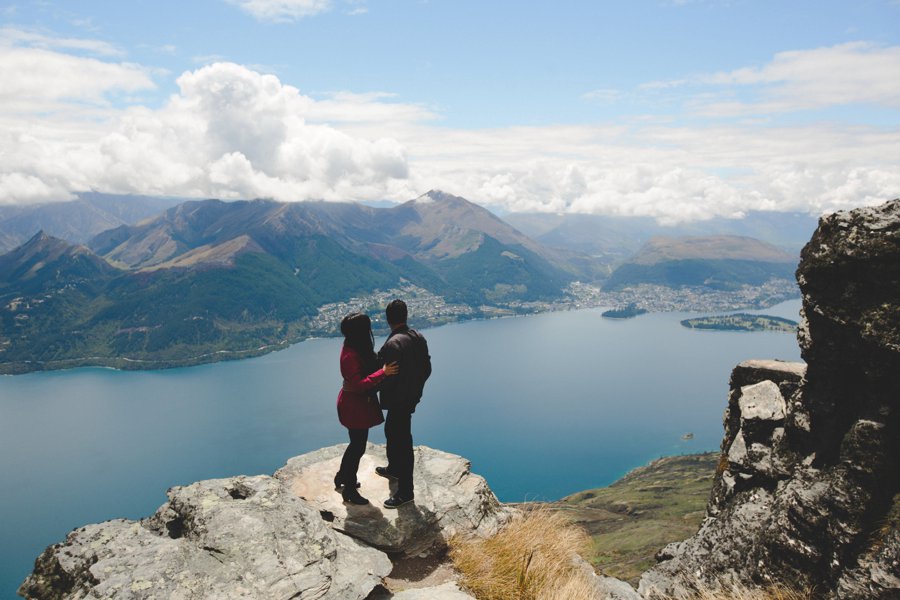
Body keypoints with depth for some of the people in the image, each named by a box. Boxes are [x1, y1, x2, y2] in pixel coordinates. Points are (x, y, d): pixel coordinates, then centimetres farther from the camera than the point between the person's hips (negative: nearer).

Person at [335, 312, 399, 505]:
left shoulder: (357, 348, 2)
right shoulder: (350, 355, -27)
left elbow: (367, 368, 10)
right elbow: (359, 384, -30)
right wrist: (383, 373, -33)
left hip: (358, 402, 10)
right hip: (354, 406, -10)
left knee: (357, 443, 24)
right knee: (358, 447, 4)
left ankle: (342, 477, 43)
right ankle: (349, 491, 19)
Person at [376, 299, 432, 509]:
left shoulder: (392, 344, -26)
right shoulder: (418, 337, -1)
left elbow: (385, 377, -24)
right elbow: (426, 368, 6)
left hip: (398, 400, -9)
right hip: (412, 396, 9)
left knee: (401, 441, 2)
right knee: (393, 433, 28)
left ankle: (405, 491, 14)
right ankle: (394, 468, 49)